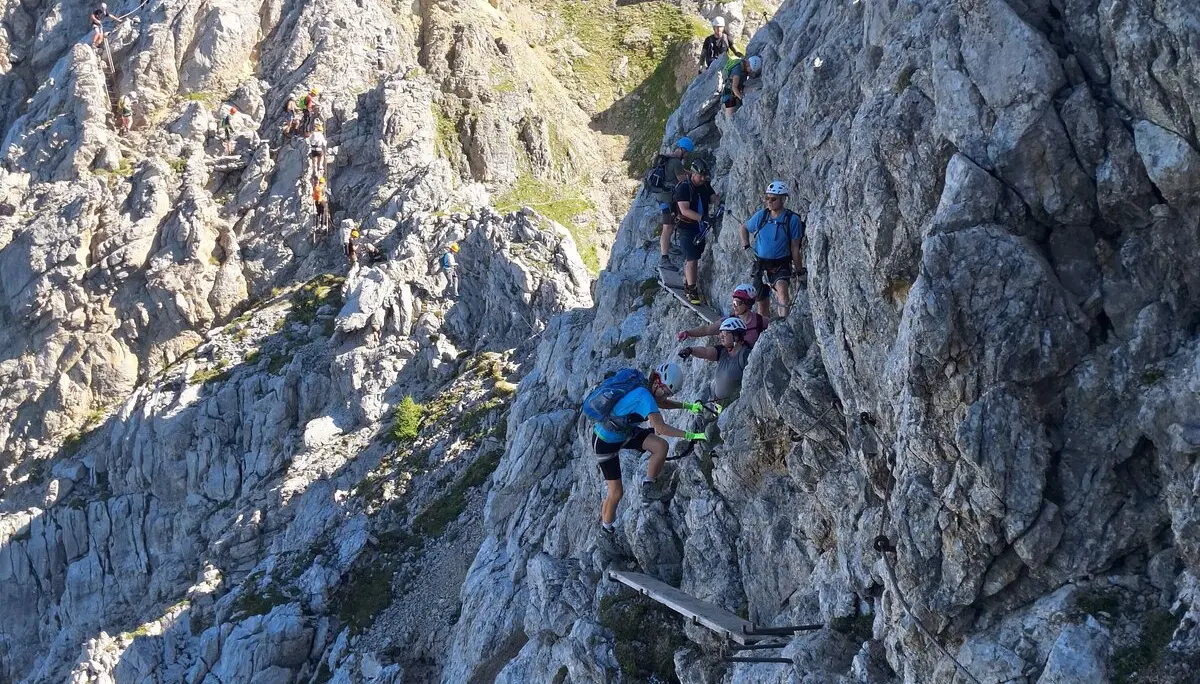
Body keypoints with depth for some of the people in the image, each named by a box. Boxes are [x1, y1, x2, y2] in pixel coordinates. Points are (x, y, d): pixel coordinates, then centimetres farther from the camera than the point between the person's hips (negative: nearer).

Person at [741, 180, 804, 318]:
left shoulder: (792, 219, -9)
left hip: (781, 266, -4)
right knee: (762, 303, 11)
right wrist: (745, 243, 3)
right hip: (760, 264, 4)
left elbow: (795, 248, -6)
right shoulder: (761, 215, 0)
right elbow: (744, 228, 19)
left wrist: (799, 270, -4)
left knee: (781, 287, -35)